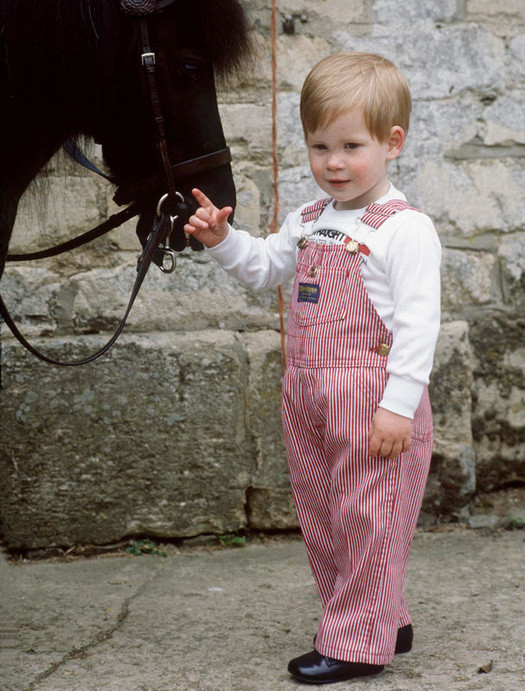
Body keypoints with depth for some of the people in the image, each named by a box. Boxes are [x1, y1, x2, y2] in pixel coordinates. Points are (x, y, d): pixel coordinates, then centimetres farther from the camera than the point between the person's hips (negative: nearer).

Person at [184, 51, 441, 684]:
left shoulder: (405, 228, -12)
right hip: (308, 395, 9)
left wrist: (399, 404, -21)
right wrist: (222, 240, 7)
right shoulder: (308, 221, 12)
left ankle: (357, 642, 10)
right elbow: (264, 266, 26)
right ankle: (382, 621, 29)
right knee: (321, 519, 15)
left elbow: (418, 322, -17)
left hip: (370, 399, -8)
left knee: (365, 518, 0)